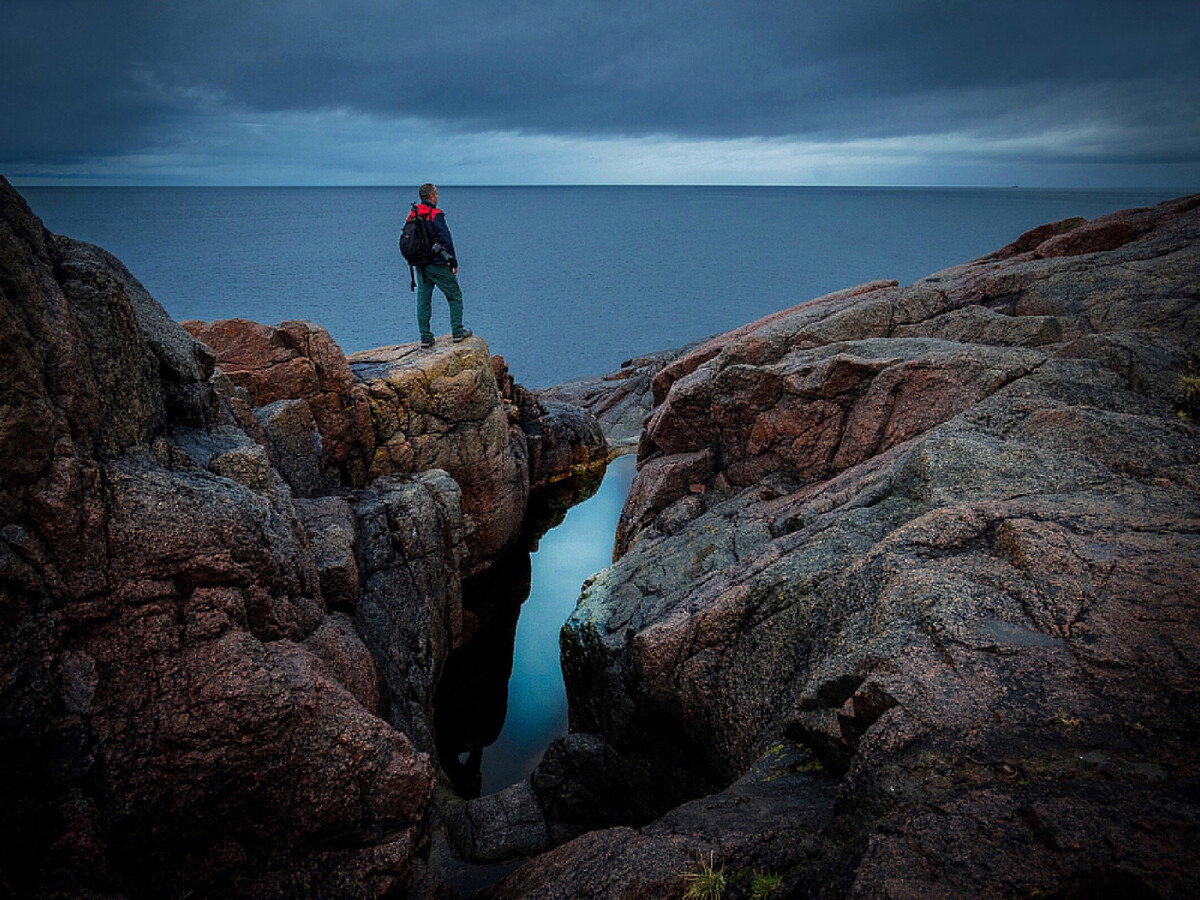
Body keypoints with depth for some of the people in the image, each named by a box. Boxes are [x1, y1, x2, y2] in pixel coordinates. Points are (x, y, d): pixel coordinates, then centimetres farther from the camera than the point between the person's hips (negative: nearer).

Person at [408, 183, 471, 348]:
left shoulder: (412, 215, 8)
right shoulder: (435, 215, -14)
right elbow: (446, 240, -15)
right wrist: (454, 263, -7)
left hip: (420, 265, 7)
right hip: (437, 265, -6)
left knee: (423, 299, 9)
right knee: (455, 296, 7)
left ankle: (425, 336, 9)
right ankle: (457, 331, 6)